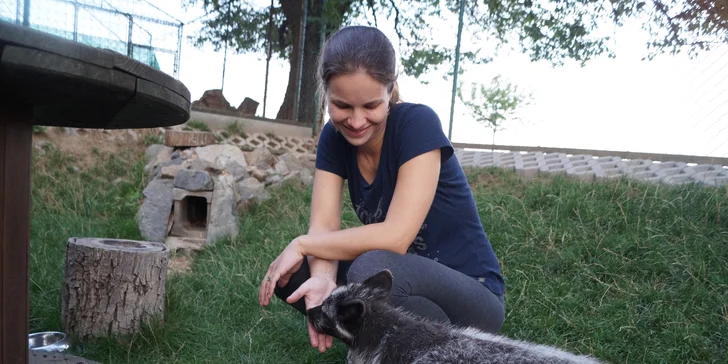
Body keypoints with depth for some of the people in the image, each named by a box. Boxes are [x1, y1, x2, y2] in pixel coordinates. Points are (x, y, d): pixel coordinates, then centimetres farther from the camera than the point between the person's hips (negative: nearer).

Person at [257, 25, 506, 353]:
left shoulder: (418, 124, -22)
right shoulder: (334, 137, -3)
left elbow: (396, 237, -29)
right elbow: (324, 226, -11)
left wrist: (302, 244, -19)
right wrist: (322, 278, -33)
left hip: (472, 294, -5)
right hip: (403, 281, 6)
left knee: (372, 269, -34)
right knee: (289, 274, -10)